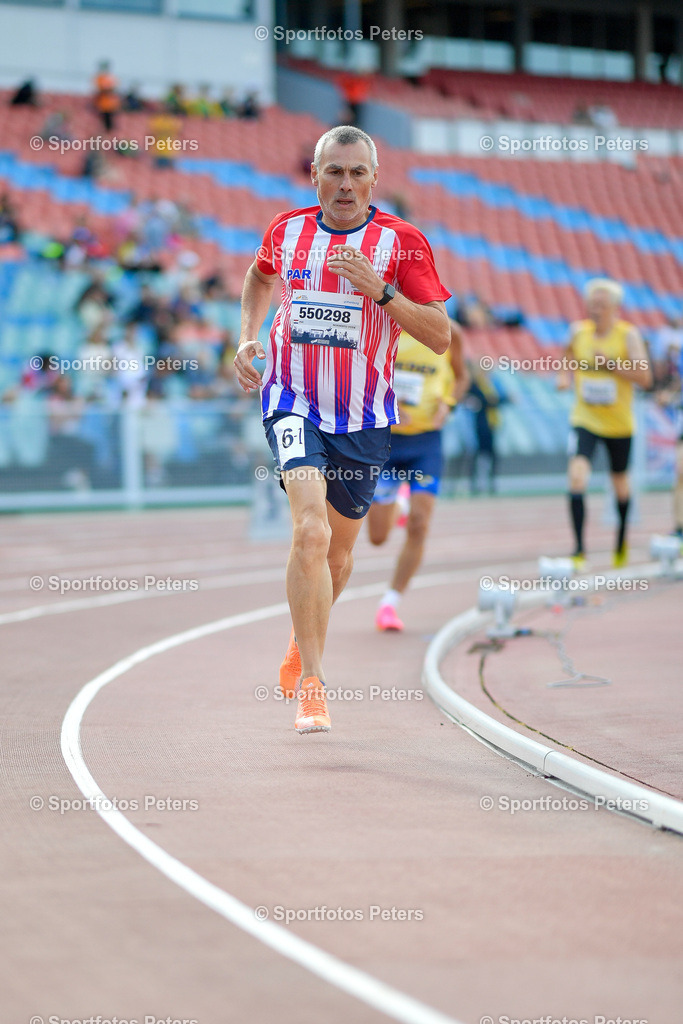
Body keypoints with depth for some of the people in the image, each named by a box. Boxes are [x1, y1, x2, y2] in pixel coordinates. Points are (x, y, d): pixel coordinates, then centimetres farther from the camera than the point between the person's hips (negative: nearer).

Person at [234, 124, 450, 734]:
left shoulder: (402, 243, -7)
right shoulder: (287, 231, 2)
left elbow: (441, 336, -11)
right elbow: (261, 276, 26)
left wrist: (378, 289, -22)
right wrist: (248, 336, 12)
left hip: (364, 415, 1)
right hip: (293, 402, -1)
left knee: (339, 553, 15)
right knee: (311, 531, -23)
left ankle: (301, 642, 46)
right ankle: (312, 685, -19)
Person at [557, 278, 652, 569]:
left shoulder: (628, 334, -10)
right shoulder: (578, 331, -2)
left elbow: (644, 378, -17)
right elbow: (568, 357, 19)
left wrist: (610, 363, -26)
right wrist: (564, 376, -2)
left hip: (619, 424, -1)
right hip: (584, 421, 1)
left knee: (620, 482, 16)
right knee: (577, 477, -21)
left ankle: (622, 541, 43)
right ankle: (579, 550, -17)